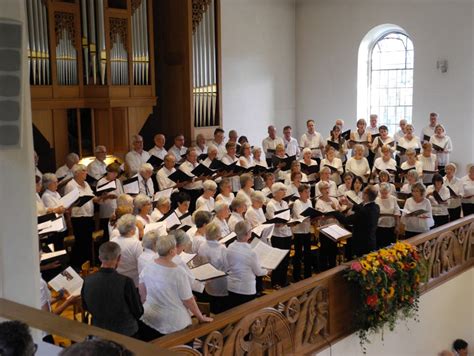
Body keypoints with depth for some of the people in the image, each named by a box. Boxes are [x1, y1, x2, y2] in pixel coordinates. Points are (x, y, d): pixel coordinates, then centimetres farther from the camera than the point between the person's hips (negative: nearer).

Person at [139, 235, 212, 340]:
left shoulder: (148, 268, -6)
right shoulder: (179, 273, -22)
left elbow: (142, 294, 7)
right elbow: (188, 300, -14)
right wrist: (201, 318, -1)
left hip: (150, 320, 5)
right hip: (174, 324, -5)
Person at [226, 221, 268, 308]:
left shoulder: (230, 248, -8)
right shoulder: (251, 252, -23)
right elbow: (258, 272, -7)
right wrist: (266, 271, 14)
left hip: (231, 287, 5)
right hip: (247, 290, -5)